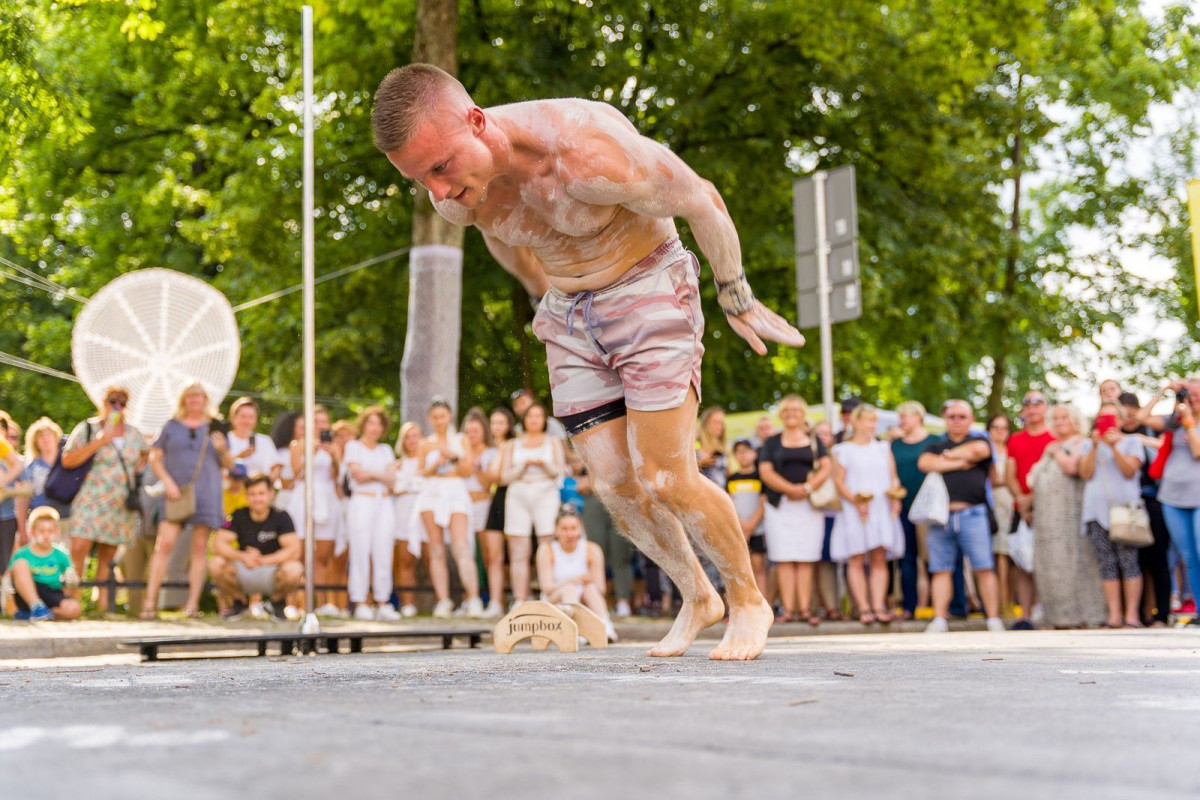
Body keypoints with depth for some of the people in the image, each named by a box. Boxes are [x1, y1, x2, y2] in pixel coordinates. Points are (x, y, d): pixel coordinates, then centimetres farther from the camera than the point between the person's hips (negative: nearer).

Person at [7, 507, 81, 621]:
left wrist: (71, 579, -12)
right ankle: (36, 607, -32)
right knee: (20, 564, -24)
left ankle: (26, 615, -15)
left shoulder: (61, 556, 7)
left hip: (52, 598, 2)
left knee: (73, 609, -30)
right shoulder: (22, 555, 2)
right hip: (27, 597, -2)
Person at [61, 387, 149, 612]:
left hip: (121, 506, 4)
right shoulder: (88, 429, 0)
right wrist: (99, 441, -16)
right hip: (91, 501, -4)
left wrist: (137, 469, 14)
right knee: (78, 550, -18)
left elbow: (146, 452, 33)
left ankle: (103, 605, 7)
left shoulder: (133, 434, 12)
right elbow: (68, 461, -11)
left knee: (107, 556, 5)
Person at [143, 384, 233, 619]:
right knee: (165, 543, -11)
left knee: (200, 546, -1)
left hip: (205, 492, 1)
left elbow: (229, 464, 13)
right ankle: (150, 602, -11)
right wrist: (167, 482, -6)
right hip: (175, 492, -1)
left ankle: (193, 604, 3)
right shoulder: (172, 426, 12)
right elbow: (155, 457, 9)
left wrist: (222, 449, -9)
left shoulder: (214, 427, 13)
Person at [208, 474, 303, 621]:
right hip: (244, 573, 2)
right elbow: (218, 544, -15)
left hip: (272, 570, -2)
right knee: (215, 564, -26)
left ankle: (278, 603, 1)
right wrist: (242, 557, -33)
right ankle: (239, 602, 4)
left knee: (294, 570, -35)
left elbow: (294, 550, -22)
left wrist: (263, 561, -34)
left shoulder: (281, 517, -10)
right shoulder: (238, 516, -4)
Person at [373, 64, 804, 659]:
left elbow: (702, 202, -18)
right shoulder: (455, 195, -14)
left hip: (648, 291, -6)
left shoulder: (586, 153, -34)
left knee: (663, 479, -11)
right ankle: (696, 597, 24)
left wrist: (736, 299, -5)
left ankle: (748, 601, 12)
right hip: (568, 315, 6)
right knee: (613, 484, 1)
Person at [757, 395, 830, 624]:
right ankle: (788, 609, -9)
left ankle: (805, 608, -4)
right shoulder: (772, 442, 12)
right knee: (784, 558, -7)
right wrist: (790, 488, -14)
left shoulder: (814, 442, 15)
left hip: (810, 505, 1)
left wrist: (808, 488, -13)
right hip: (780, 505, -1)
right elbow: (766, 472, 1)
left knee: (806, 559, -3)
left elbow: (825, 468, 5)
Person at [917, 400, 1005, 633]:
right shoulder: (936, 446, 19)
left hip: (972, 514, -2)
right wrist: (960, 462, -4)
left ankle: (994, 619, -4)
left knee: (984, 568, -6)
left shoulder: (980, 441, 14)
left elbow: (978, 450, -11)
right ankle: (939, 620, 3)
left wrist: (948, 455, 3)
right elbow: (925, 463, -2)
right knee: (941, 570, 1)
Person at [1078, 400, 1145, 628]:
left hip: (1124, 506, -2)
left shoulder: (1132, 442, 13)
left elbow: (1129, 470, -2)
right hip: (1097, 507, 2)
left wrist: (1114, 447, -12)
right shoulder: (1088, 444, 19)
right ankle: (1114, 614, -2)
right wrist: (1095, 447, -5)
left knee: (1128, 560, -9)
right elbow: (1086, 473, 5)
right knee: (1107, 562, -2)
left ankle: (1132, 613, -9)